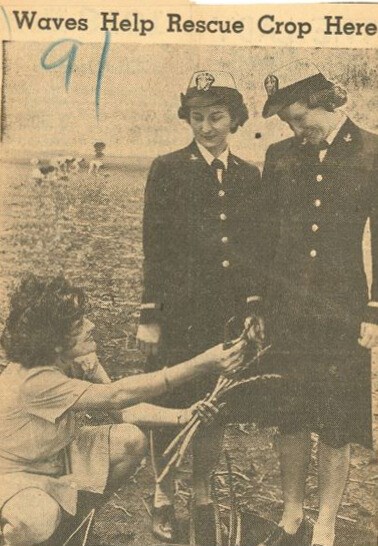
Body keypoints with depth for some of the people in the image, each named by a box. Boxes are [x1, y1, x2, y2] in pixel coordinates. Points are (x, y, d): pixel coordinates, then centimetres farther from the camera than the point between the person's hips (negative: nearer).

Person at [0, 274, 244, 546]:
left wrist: (182, 416, -27)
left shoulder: (79, 360, -13)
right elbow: (116, 395, -43)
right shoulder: (33, 380, -38)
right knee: (36, 523, -39)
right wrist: (201, 365, -47)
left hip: (59, 455, 8)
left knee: (131, 439, -13)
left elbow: (122, 410, -10)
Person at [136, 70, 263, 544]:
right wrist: (150, 317, -8)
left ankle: (202, 495, 30)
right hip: (180, 314, -3)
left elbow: (255, 249, 11)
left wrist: (253, 309, 4)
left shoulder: (249, 176, 10)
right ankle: (164, 496, 26)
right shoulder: (167, 170, -2)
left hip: (229, 314, 4)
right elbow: (155, 247, -5)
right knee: (170, 405, 6)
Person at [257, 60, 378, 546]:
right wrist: (257, 302, 5)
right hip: (286, 311, 3)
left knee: (336, 428, 5)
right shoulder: (280, 156, 6)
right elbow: (265, 234, 9)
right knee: (290, 419, 12)